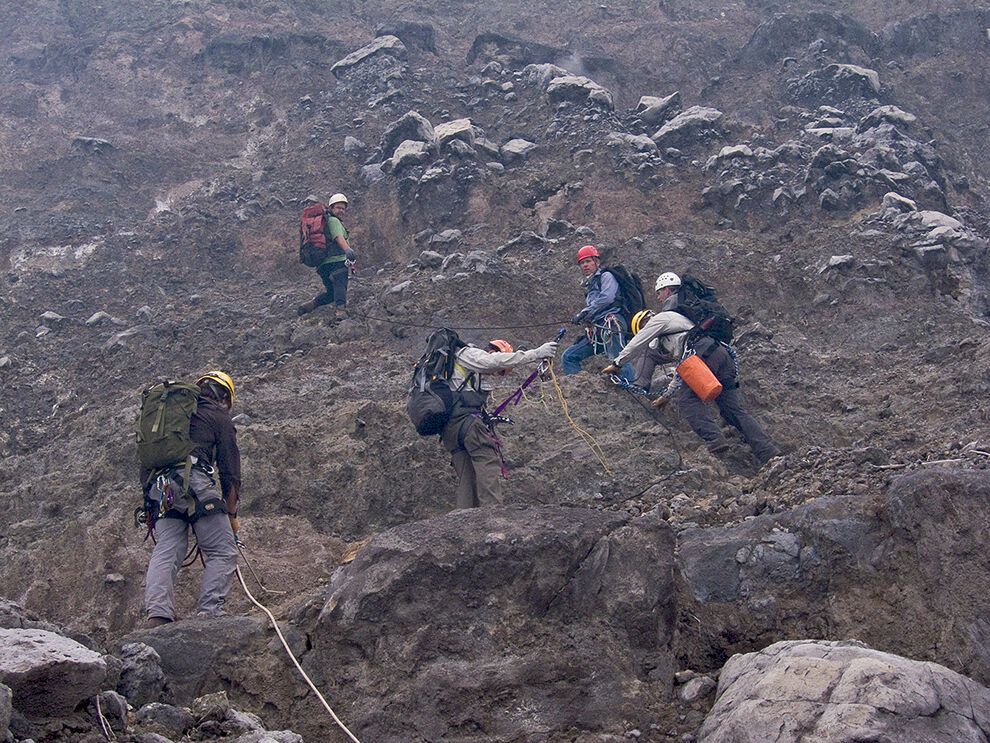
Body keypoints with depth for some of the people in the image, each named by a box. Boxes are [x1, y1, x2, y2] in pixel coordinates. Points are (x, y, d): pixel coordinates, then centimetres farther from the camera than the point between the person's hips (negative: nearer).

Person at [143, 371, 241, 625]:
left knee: (165, 551, 3)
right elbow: (230, 470, 8)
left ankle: (157, 614, -13)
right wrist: (231, 513, 11)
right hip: (195, 481, -6)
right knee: (222, 552, 0)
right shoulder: (219, 417, 13)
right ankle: (209, 613, -12)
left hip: (160, 488, 6)